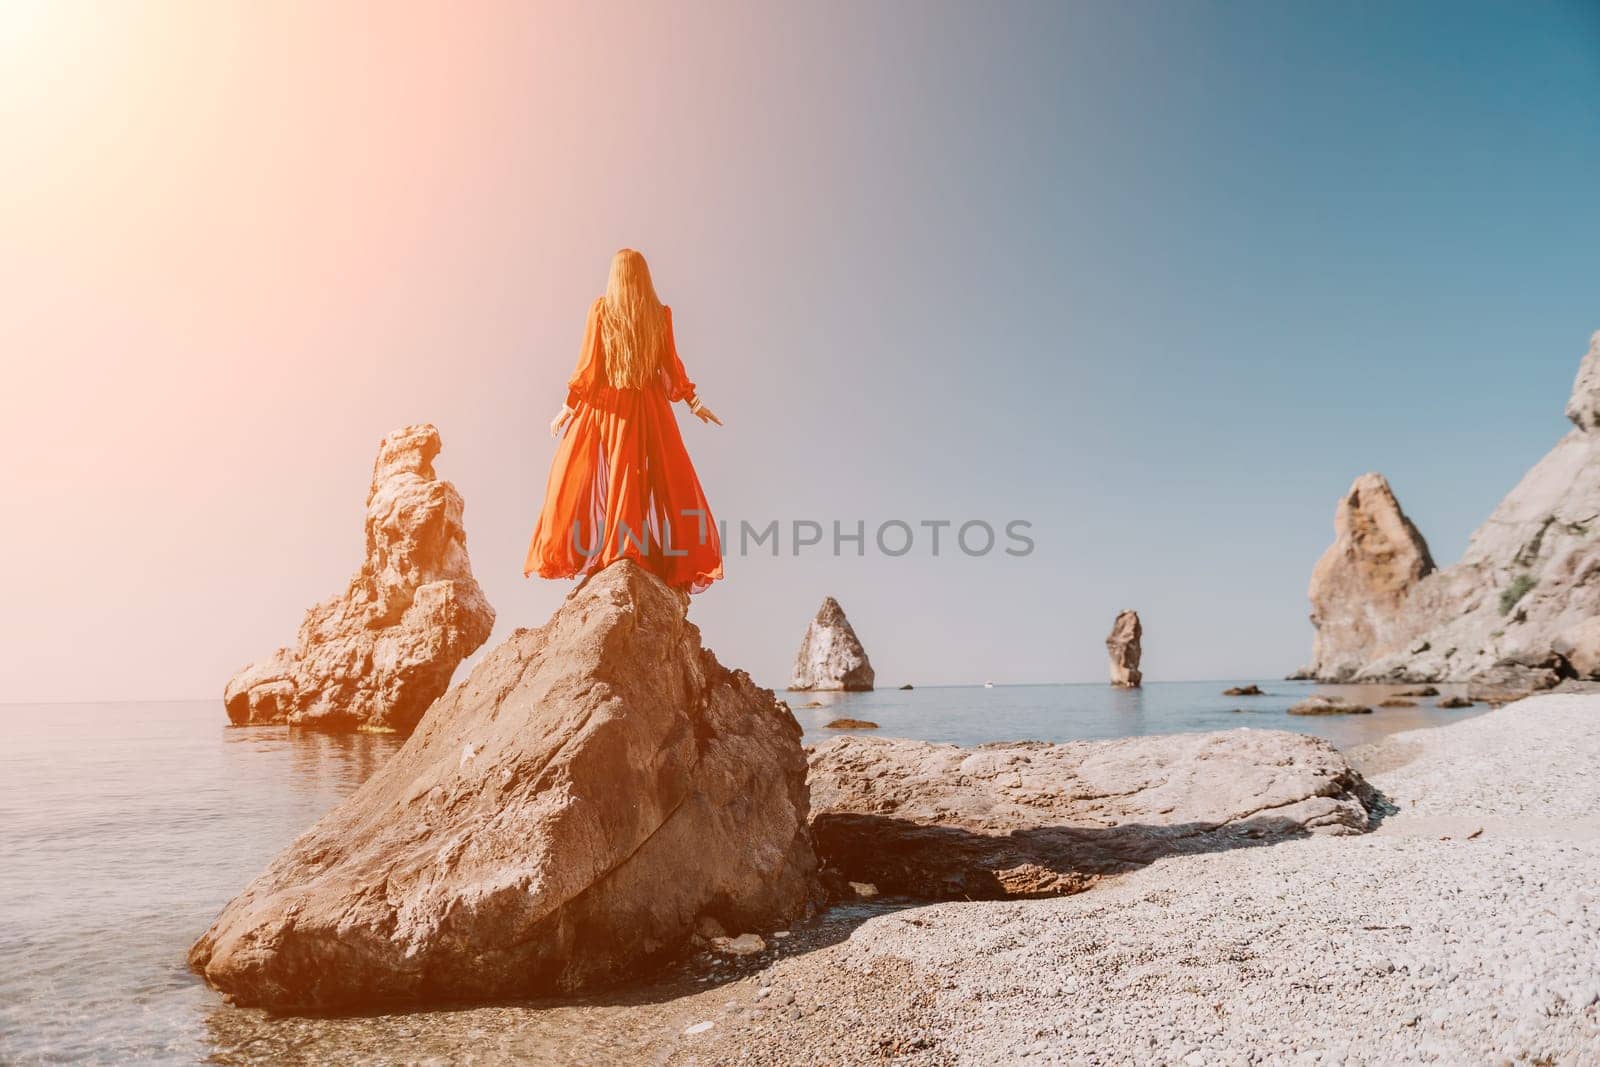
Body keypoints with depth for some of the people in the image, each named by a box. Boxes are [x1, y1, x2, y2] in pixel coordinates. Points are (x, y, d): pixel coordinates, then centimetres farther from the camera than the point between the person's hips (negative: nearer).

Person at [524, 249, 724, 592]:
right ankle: (682, 562, -1)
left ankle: (562, 553, 5)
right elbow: (671, 365, 3)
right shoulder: (660, 313, 1)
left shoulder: (601, 309, -2)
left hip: (605, 404, -1)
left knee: (574, 479, 8)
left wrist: (569, 403, 4)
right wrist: (693, 401, 14)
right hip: (648, 406, 1)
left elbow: (588, 363, -3)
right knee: (671, 481, 4)